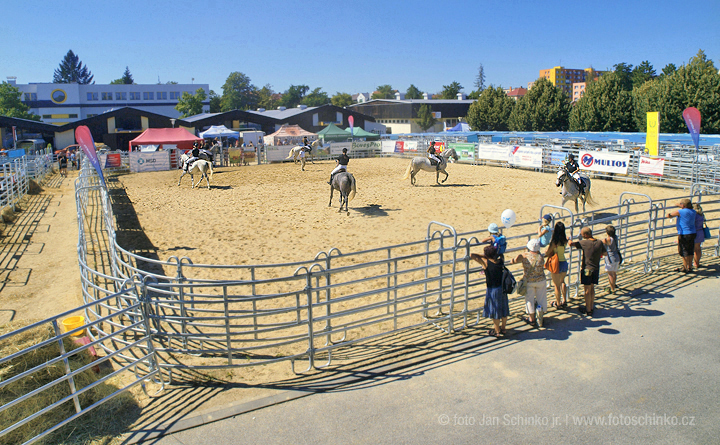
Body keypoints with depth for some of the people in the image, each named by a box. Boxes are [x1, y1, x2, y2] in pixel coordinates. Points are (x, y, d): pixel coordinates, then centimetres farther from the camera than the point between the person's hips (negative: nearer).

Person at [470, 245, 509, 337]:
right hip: (502, 288, 6)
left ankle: (497, 331, 21)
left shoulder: (486, 262, -21)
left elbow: (472, 255, -17)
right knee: (503, 309, 19)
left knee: (494, 311, 9)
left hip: (492, 289, -6)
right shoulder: (500, 260, -6)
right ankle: (503, 329, 36)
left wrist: (483, 256, -3)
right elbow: (499, 255, 18)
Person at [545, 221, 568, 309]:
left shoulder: (554, 241, -21)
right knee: (562, 281, 26)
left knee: (557, 285, 8)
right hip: (564, 262, 6)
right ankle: (564, 301, 29)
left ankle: (558, 303, 19)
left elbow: (547, 253, -15)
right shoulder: (565, 240, -3)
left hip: (557, 263, -6)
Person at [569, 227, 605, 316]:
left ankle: (588, 311, 12)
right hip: (596, 269, 5)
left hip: (587, 269, -5)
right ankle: (591, 307, 30)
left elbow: (571, 244, -14)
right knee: (592, 288, 19)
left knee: (587, 290, 4)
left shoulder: (584, 243, -16)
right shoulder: (600, 243, -2)